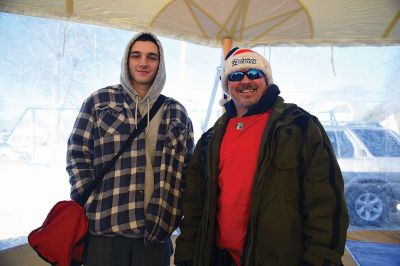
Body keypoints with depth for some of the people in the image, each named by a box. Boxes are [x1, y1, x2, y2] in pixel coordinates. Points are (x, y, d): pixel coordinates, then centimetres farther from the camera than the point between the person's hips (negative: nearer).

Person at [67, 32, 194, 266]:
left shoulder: (176, 112, 11)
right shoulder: (100, 101, 3)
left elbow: (188, 167, 14)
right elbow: (77, 154, 2)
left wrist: (181, 212, 6)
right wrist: (89, 204, -5)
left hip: (157, 232, 2)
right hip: (105, 231, -2)